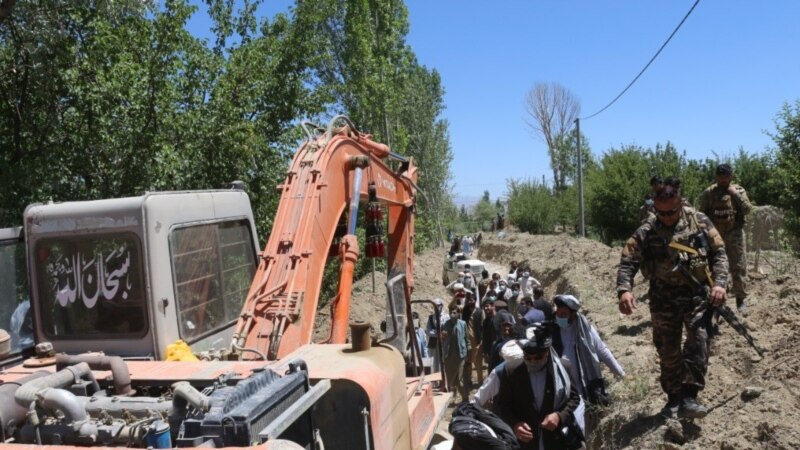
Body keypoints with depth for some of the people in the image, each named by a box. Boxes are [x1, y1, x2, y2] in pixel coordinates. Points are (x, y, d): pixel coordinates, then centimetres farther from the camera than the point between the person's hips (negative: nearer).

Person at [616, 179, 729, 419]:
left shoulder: (700, 222, -3)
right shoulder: (646, 232, -6)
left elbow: (719, 253, 3)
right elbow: (627, 262, -11)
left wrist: (719, 283, -11)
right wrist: (624, 290, -28)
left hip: (697, 294, 0)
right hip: (664, 300, 1)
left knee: (699, 340, -17)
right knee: (668, 350, 9)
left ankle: (689, 396, -11)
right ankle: (673, 398, 25)